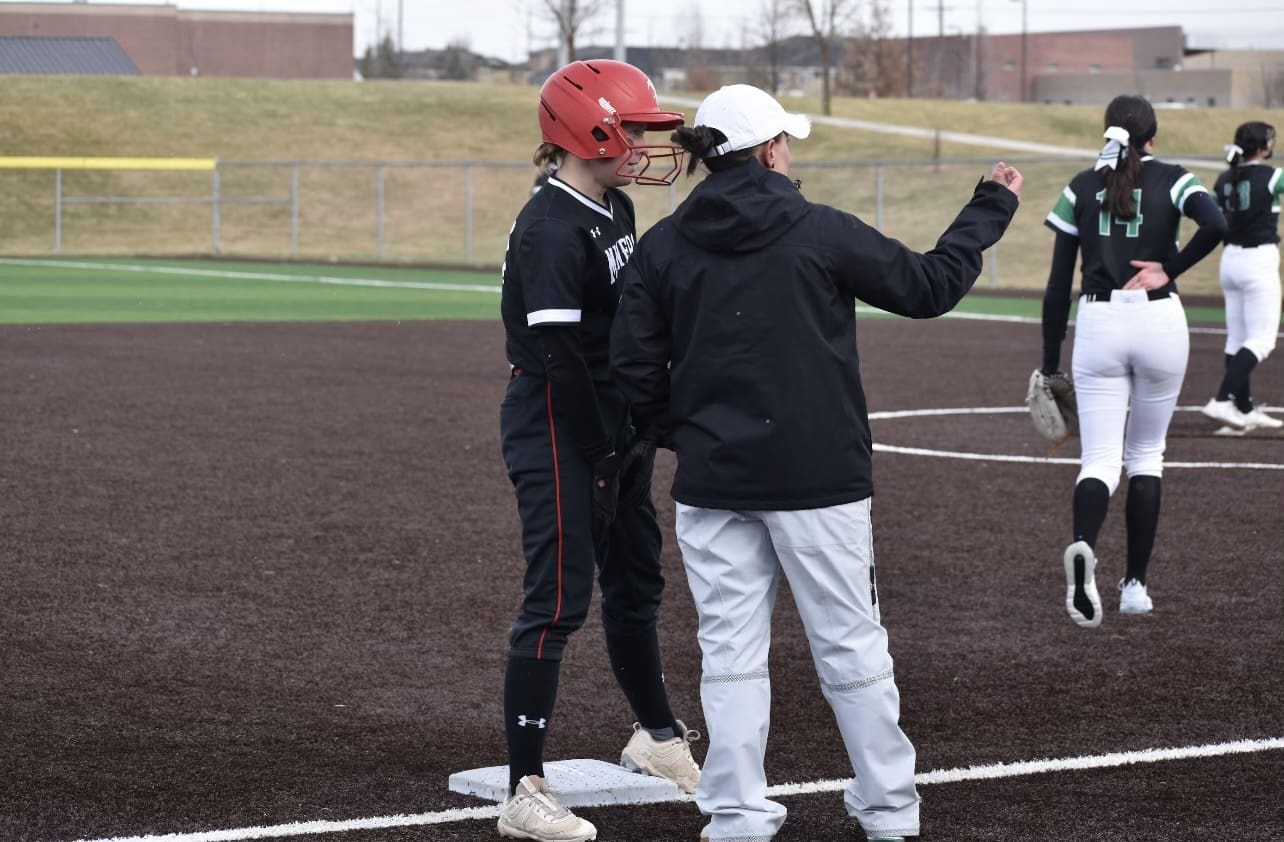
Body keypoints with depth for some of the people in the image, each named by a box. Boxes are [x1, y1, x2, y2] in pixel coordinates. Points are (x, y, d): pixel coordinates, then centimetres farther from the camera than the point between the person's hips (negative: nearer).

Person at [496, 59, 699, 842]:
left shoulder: (617, 210, 10)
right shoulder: (551, 229, -19)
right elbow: (557, 353, -22)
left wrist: (636, 434, 11)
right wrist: (602, 450, -19)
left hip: (617, 428, 9)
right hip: (561, 433, -9)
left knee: (637, 583, 22)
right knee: (559, 601, -8)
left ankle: (658, 735, 42)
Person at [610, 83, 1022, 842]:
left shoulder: (664, 246, 0)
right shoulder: (821, 231, -7)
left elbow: (635, 367, -1)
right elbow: (929, 287, 1)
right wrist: (991, 210, 14)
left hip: (713, 481, 2)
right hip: (818, 477, -2)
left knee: (732, 650, 8)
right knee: (851, 644, 8)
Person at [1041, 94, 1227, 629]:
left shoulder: (1081, 188, 7)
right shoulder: (1171, 180, 2)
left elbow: (1058, 286, 5)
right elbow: (1216, 225, -20)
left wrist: (1050, 363, 10)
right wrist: (1170, 269, -6)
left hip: (1098, 325, 0)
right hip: (1159, 322, 0)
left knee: (1100, 459, -1)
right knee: (1146, 453, 16)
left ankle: (1083, 547, -33)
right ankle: (1135, 584, 15)